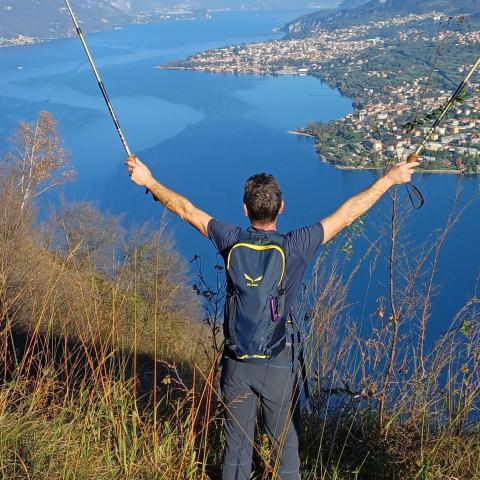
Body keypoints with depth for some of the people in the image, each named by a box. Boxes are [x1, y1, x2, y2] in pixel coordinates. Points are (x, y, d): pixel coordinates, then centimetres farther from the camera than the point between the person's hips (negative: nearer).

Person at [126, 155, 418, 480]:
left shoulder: (231, 242, -10)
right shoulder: (297, 246, -15)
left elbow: (186, 209, 2)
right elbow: (348, 214, -8)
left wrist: (149, 181, 14)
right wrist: (389, 179, 1)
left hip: (236, 361, 2)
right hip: (279, 364, -2)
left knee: (237, 444, 17)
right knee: (286, 447, 14)